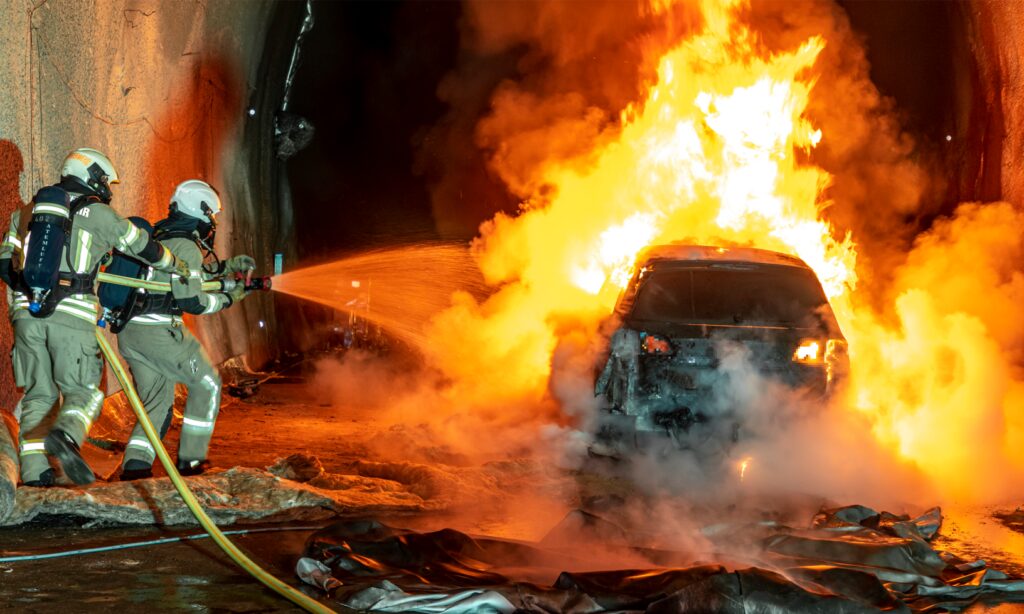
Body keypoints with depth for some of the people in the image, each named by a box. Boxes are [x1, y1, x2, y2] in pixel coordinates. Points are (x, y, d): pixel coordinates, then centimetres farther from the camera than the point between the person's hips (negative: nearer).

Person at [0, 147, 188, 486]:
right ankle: (66, 436, -27)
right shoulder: (100, 214, 5)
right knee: (81, 391, 3)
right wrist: (181, 269, 32)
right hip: (73, 316, -4)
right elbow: (147, 249, 15)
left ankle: (33, 470, 3)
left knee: (37, 394, 11)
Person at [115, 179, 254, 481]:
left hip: (128, 331, 8)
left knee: (158, 401, 14)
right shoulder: (187, 246, -9)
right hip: (158, 330, -8)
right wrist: (229, 298, -1)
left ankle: (135, 465, -1)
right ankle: (191, 459, 7)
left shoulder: (160, 236, 19)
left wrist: (228, 266, 29)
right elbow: (191, 300, -15)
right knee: (206, 385, 7)